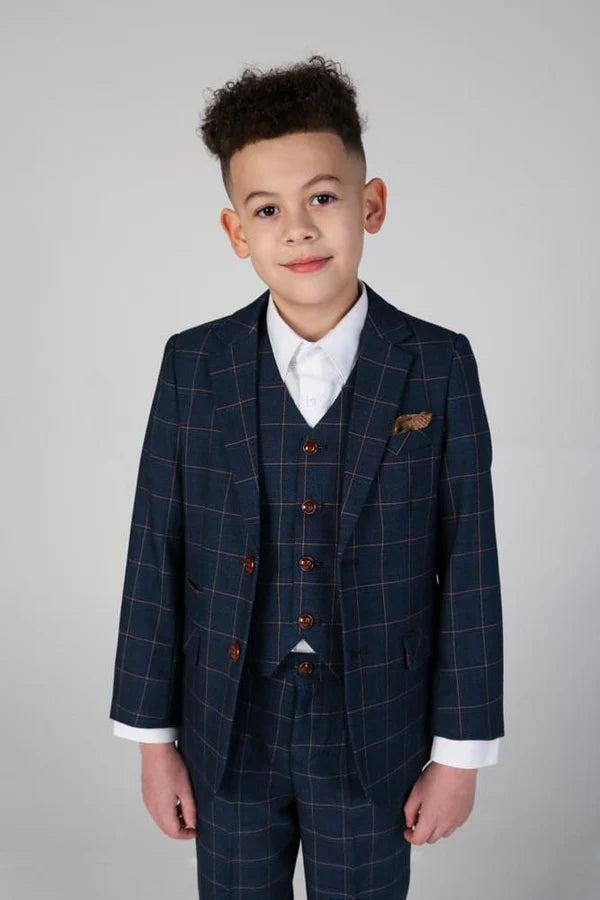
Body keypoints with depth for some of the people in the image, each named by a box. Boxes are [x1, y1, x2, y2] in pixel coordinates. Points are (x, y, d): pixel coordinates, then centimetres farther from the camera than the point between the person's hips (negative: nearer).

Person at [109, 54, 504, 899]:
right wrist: (152, 736, 0)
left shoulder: (439, 366, -10)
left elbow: (469, 564, -7)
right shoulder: (193, 365, -7)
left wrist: (461, 752, -4)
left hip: (374, 732, -1)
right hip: (229, 731, 1)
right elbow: (156, 556, -4)